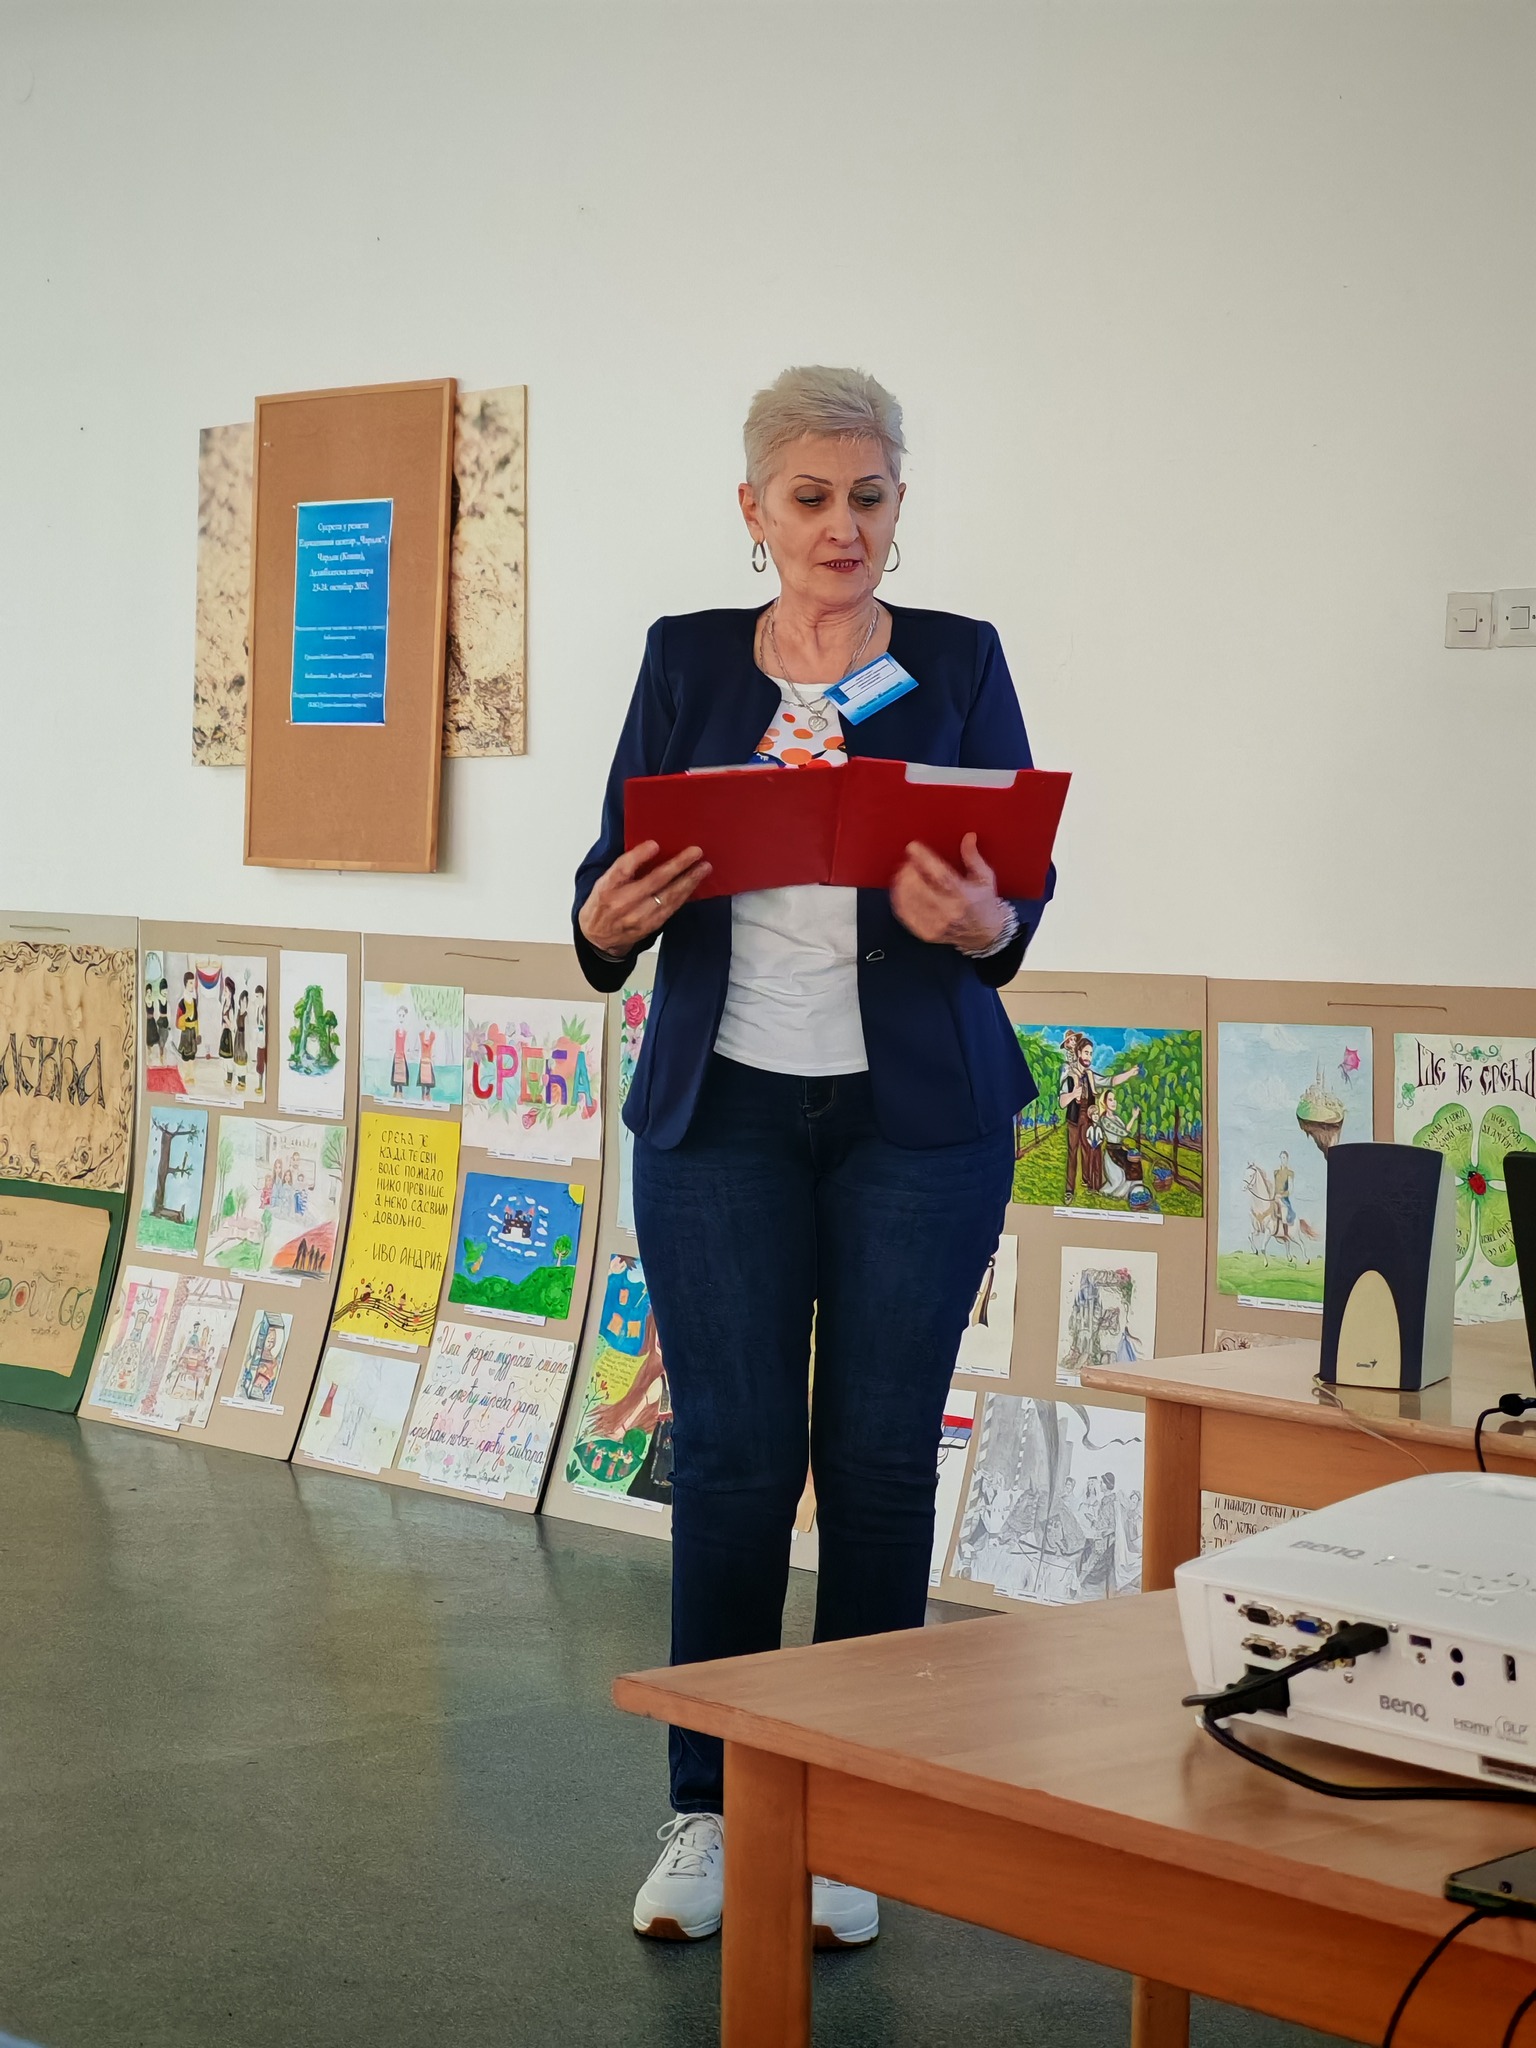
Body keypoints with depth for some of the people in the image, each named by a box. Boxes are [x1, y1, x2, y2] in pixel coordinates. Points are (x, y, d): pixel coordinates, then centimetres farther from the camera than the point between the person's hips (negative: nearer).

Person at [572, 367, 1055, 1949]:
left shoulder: (958, 662, 4)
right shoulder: (688, 661, 6)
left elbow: (1024, 883, -4)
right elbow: (614, 884, 4)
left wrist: (980, 920, -26)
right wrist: (614, 917, -19)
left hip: (917, 1117, 0)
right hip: (720, 1109, 1)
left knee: (879, 1460, 1)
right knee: (731, 1452, -1)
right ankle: (707, 1809, 12)